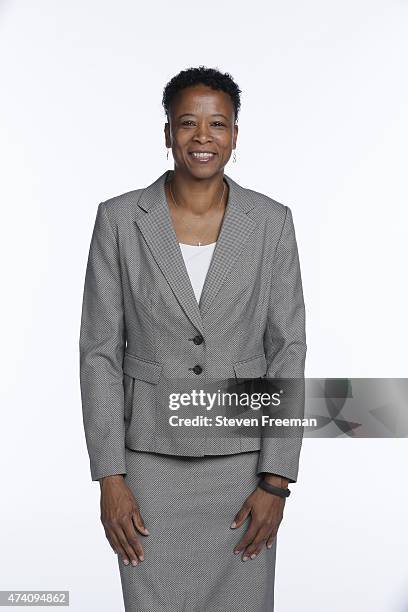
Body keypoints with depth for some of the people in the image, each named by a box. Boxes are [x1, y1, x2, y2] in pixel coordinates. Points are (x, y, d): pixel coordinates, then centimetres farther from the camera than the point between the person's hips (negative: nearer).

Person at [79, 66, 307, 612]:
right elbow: (100, 351, -2)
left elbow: (288, 349, -2)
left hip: (242, 457, 1)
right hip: (150, 456, 0)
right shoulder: (119, 219, -3)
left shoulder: (271, 222, -2)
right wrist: (109, 476, -7)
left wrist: (276, 480, -7)